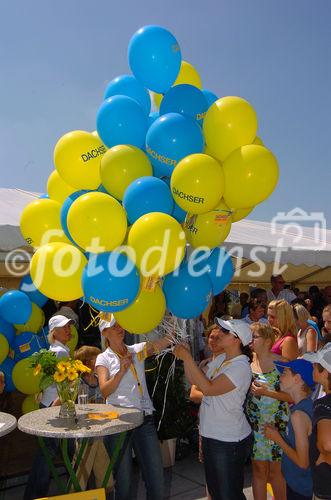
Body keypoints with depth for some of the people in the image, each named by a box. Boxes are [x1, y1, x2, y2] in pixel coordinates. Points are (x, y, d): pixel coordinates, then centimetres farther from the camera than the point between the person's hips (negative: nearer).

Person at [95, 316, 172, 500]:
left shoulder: (138, 350, 8)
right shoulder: (103, 358, 3)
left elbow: (166, 341, -5)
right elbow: (105, 391, -8)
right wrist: (122, 371, -19)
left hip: (145, 419, 2)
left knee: (157, 479, 4)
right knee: (123, 481, 8)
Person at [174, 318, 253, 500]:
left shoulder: (240, 366, -19)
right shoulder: (221, 360, 8)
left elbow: (208, 388, -28)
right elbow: (194, 380, 9)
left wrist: (188, 358, -26)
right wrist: (185, 357, -5)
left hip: (229, 442, -9)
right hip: (212, 436, 9)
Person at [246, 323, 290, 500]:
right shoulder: (249, 361, 0)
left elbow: (292, 396, -14)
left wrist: (267, 392, -21)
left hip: (276, 424, -4)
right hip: (254, 423, 4)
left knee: (275, 472, 9)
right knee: (258, 469, 14)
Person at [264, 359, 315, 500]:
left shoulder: (298, 414, -27)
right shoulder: (308, 404, 0)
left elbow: (302, 462, -24)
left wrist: (277, 438, -14)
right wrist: (278, 433, 2)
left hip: (301, 488, -8)